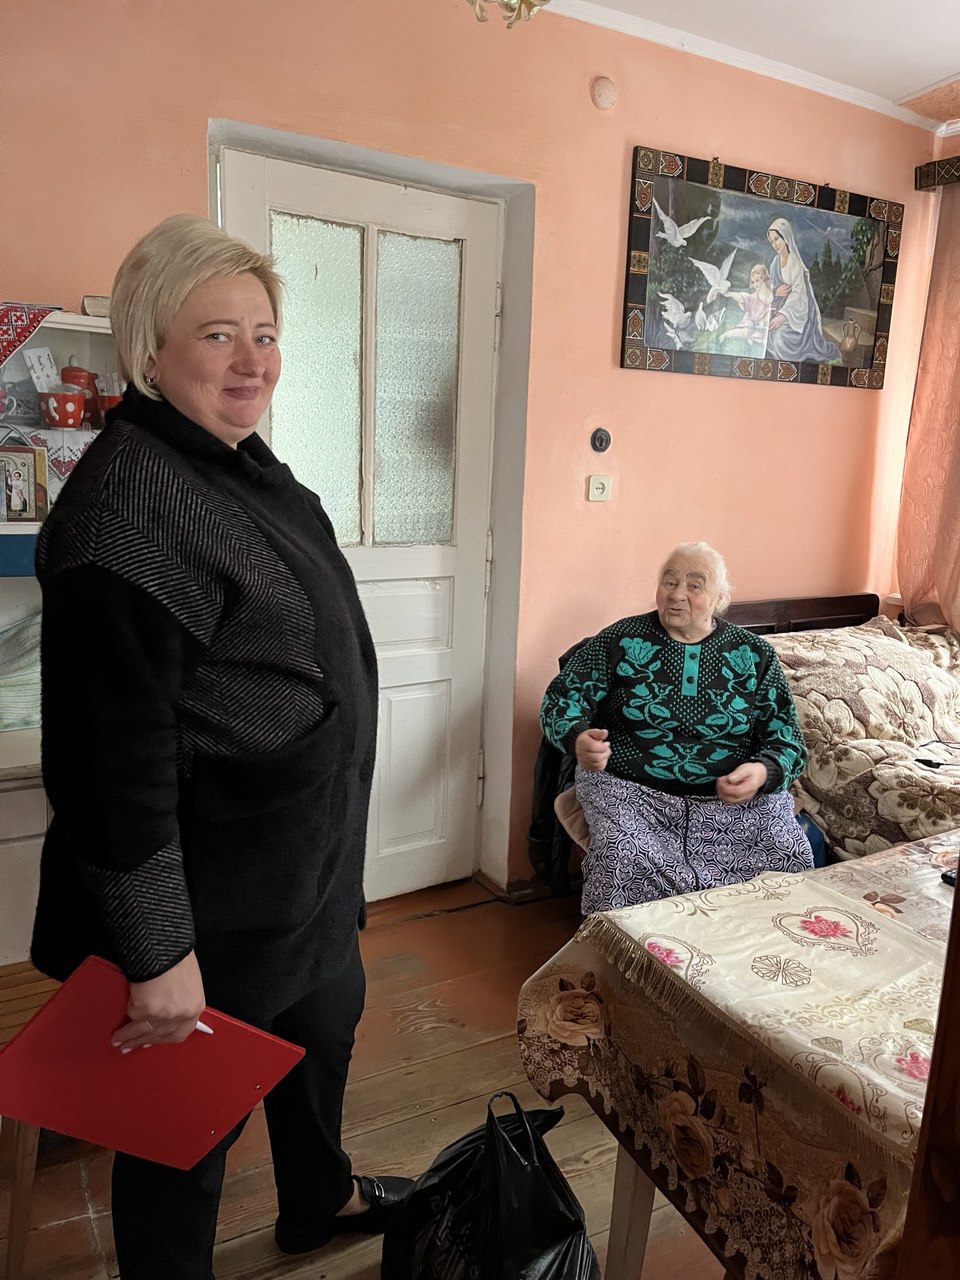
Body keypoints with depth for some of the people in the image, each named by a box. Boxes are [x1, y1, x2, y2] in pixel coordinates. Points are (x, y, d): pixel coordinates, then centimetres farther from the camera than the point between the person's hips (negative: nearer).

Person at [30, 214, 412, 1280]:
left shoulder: (243, 467, 6)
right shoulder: (126, 501, -25)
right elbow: (117, 750, -26)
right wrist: (158, 950, -22)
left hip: (306, 854, 10)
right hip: (213, 890, -10)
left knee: (324, 1024, 29)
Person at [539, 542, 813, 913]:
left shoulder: (754, 655, 8)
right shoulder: (622, 640, 4)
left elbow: (787, 734, 6)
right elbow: (564, 696, 1)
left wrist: (763, 772, -17)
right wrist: (578, 737, -22)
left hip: (735, 797, 2)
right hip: (631, 791, -1)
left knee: (793, 859, -23)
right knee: (623, 860, -31)